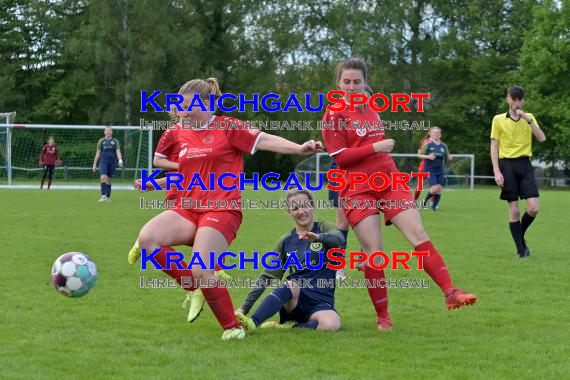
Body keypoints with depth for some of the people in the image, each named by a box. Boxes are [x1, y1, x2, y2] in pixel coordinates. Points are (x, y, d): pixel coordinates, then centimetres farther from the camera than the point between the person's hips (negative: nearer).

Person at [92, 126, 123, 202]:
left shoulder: (115, 141, 8)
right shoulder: (101, 141, 7)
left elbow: (118, 152, 0)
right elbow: (98, 153, 9)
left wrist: (120, 160, -18)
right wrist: (94, 164, 6)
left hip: (112, 163, 2)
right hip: (103, 162, -1)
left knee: (108, 180, 7)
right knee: (103, 177, -19)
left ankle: (108, 197, 15)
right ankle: (103, 196, -23)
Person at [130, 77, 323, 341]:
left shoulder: (228, 127, -1)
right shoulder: (183, 135, 17)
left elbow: (264, 140, -11)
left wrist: (299, 148, -25)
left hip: (222, 210, -6)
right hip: (188, 209, 6)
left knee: (201, 272, -21)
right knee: (147, 238, -20)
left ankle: (233, 327, 1)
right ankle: (194, 288, -3)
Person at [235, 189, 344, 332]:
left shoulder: (324, 228, 5)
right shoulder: (286, 241, 11)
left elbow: (339, 238, -20)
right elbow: (267, 276, 11)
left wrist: (318, 237, -43)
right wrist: (244, 308, 1)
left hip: (321, 303, -1)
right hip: (294, 301, 2)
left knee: (331, 324, -36)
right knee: (291, 285, -35)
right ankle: (251, 323, -49)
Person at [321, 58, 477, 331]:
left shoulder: (372, 109, 14)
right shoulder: (334, 115, -5)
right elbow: (340, 157, -12)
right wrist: (375, 147, -17)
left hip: (389, 182, 5)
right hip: (358, 191, -5)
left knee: (418, 233, -10)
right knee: (373, 251, -9)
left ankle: (450, 293, -15)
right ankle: (382, 316, 2)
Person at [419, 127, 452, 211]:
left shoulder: (444, 146, 8)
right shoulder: (428, 144, -2)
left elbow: (447, 157, 15)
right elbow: (420, 155, -1)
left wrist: (450, 157, -9)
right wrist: (428, 156, -20)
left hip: (440, 171, 4)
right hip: (430, 170, -4)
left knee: (439, 190, -1)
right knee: (435, 188, -17)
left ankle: (434, 206, 14)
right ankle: (425, 200, 10)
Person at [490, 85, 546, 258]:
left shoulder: (529, 117, 10)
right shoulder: (499, 119, 4)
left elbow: (542, 138, -4)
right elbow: (494, 147, 3)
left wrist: (527, 119, -13)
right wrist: (496, 171, -6)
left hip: (525, 164, 2)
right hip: (507, 164, -2)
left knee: (533, 208, -9)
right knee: (514, 211, -3)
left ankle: (521, 236, 19)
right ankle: (521, 249, 6)